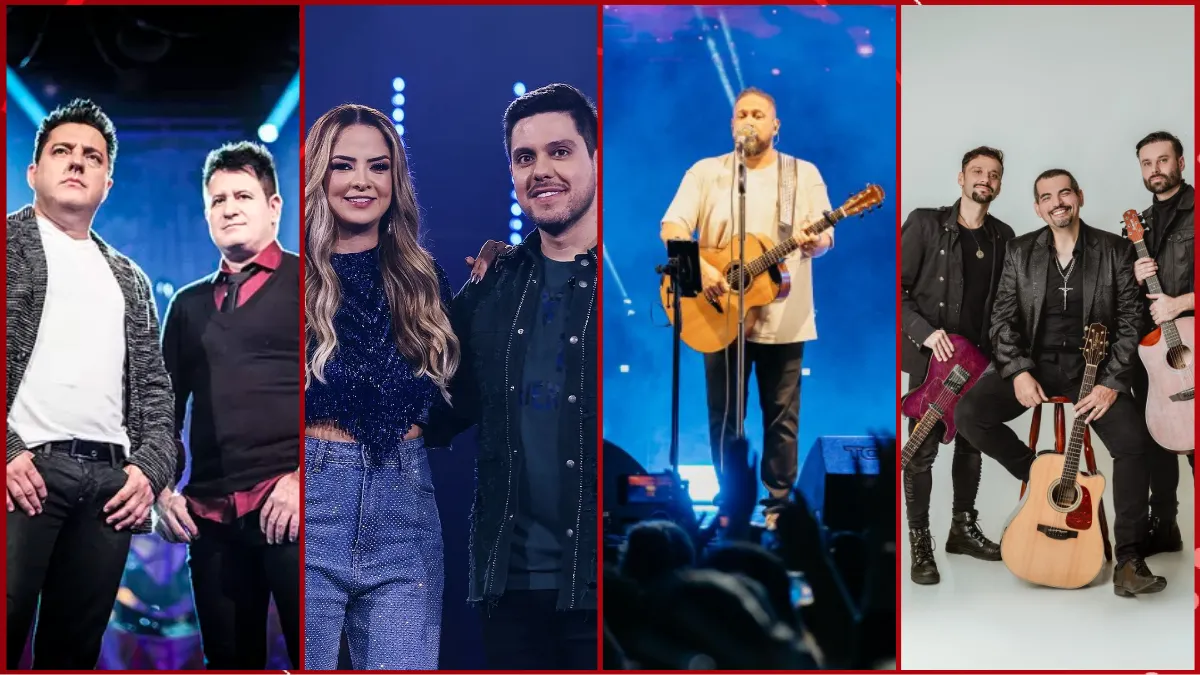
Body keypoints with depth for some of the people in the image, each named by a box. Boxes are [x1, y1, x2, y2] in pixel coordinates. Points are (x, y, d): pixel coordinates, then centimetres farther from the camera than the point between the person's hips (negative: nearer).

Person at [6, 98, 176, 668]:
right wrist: (6, 450, -13)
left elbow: (153, 386, 19)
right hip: (25, 470, -4)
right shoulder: (10, 242, 8)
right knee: (6, 632, -7)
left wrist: (151, 468, 4)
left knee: (76, 646, 6)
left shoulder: (129, 278, 22)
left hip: (113, 480, 5)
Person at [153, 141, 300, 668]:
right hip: (210, 513, 5)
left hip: (287, 506, -5)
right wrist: (163, 488, 8)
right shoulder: (190, 304, 20)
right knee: (229, 659, 9)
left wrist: (303, 477, -14)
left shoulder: (303, 283, 4)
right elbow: (167, 403, 21)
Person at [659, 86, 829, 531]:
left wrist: (814, 243, -23)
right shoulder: (706, 171, 5)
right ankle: (732, 504, 19)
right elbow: (672, 227, -4)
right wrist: (699, 267, -22)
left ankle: (777, 504, 16)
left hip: (784, 317, 0)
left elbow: (825, 237, 2)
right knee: (724, 418, 6)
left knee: (782, 418, 4)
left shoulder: (804, 174, 6)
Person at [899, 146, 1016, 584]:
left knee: (971, 445, 13)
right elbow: (896, 289, -9)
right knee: (922, 450, -6)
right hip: (930, 356, -5)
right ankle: (919, 544, 2)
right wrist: (924, 331, -19)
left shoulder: (1003, 236, 8)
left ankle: (963, 529, 27)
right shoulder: (925, 224, -7)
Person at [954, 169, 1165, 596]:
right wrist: (1018, 371, -14)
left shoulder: (1115, 251, 2)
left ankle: (1129, 558, -15)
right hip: (1033, 365, 2)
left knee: (1134, 440, -26)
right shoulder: (1020, 252, 6)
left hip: (1091, 369, -2)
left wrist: (1112, 382, -15)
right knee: (969, 414, -23)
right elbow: (1003, 318, 3)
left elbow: (1131, 321, -3)